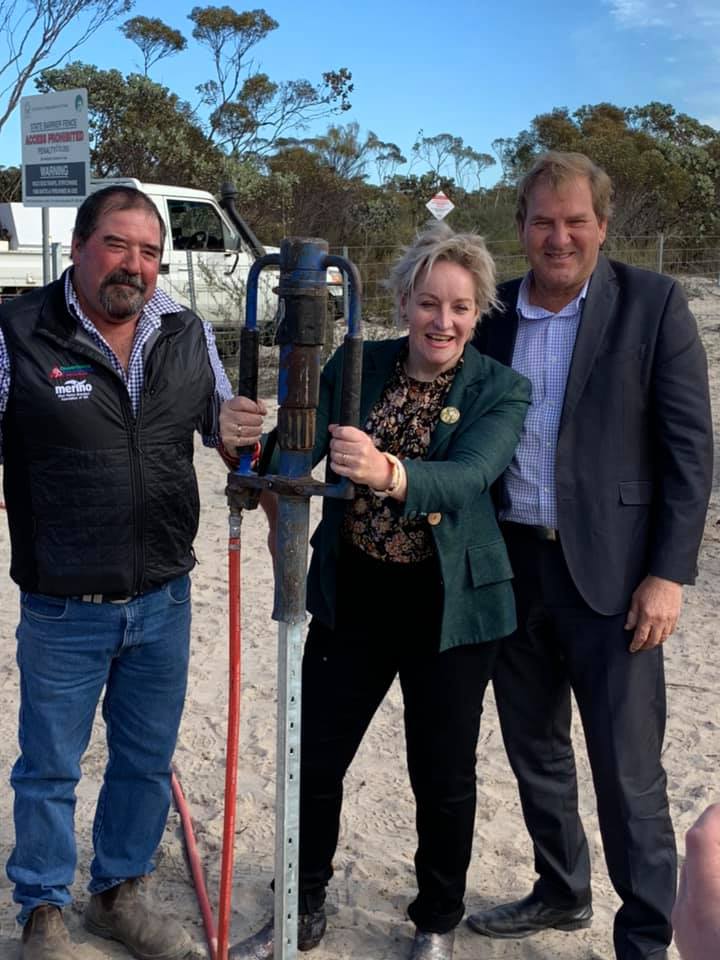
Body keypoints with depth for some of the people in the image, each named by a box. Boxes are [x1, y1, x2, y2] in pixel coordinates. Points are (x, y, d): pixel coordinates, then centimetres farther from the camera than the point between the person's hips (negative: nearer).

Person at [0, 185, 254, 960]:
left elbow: (228, 427, 14)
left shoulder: (189, 336, 2)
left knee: (147, 761, 18)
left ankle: (120, 894, 40)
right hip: (63, 608, -4)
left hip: (164, 599, 4)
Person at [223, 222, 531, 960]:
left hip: (450, 607, -2)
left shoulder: (501, 391, -9)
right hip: (352, 598, 3)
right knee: (314, 761, 10)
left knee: (443, 777, 10)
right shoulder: (354, 368, 0)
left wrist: (388, 473, -47)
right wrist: (251, 445, -32)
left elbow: (468, 477, -27)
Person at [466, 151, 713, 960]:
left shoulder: (653, 304, -5)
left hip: (609, 571, -4)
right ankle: (561, 892, 39)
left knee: (627, 770, 1)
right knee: (533, 749, 18)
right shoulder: (495, 315, 6)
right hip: (509, 563, 5)